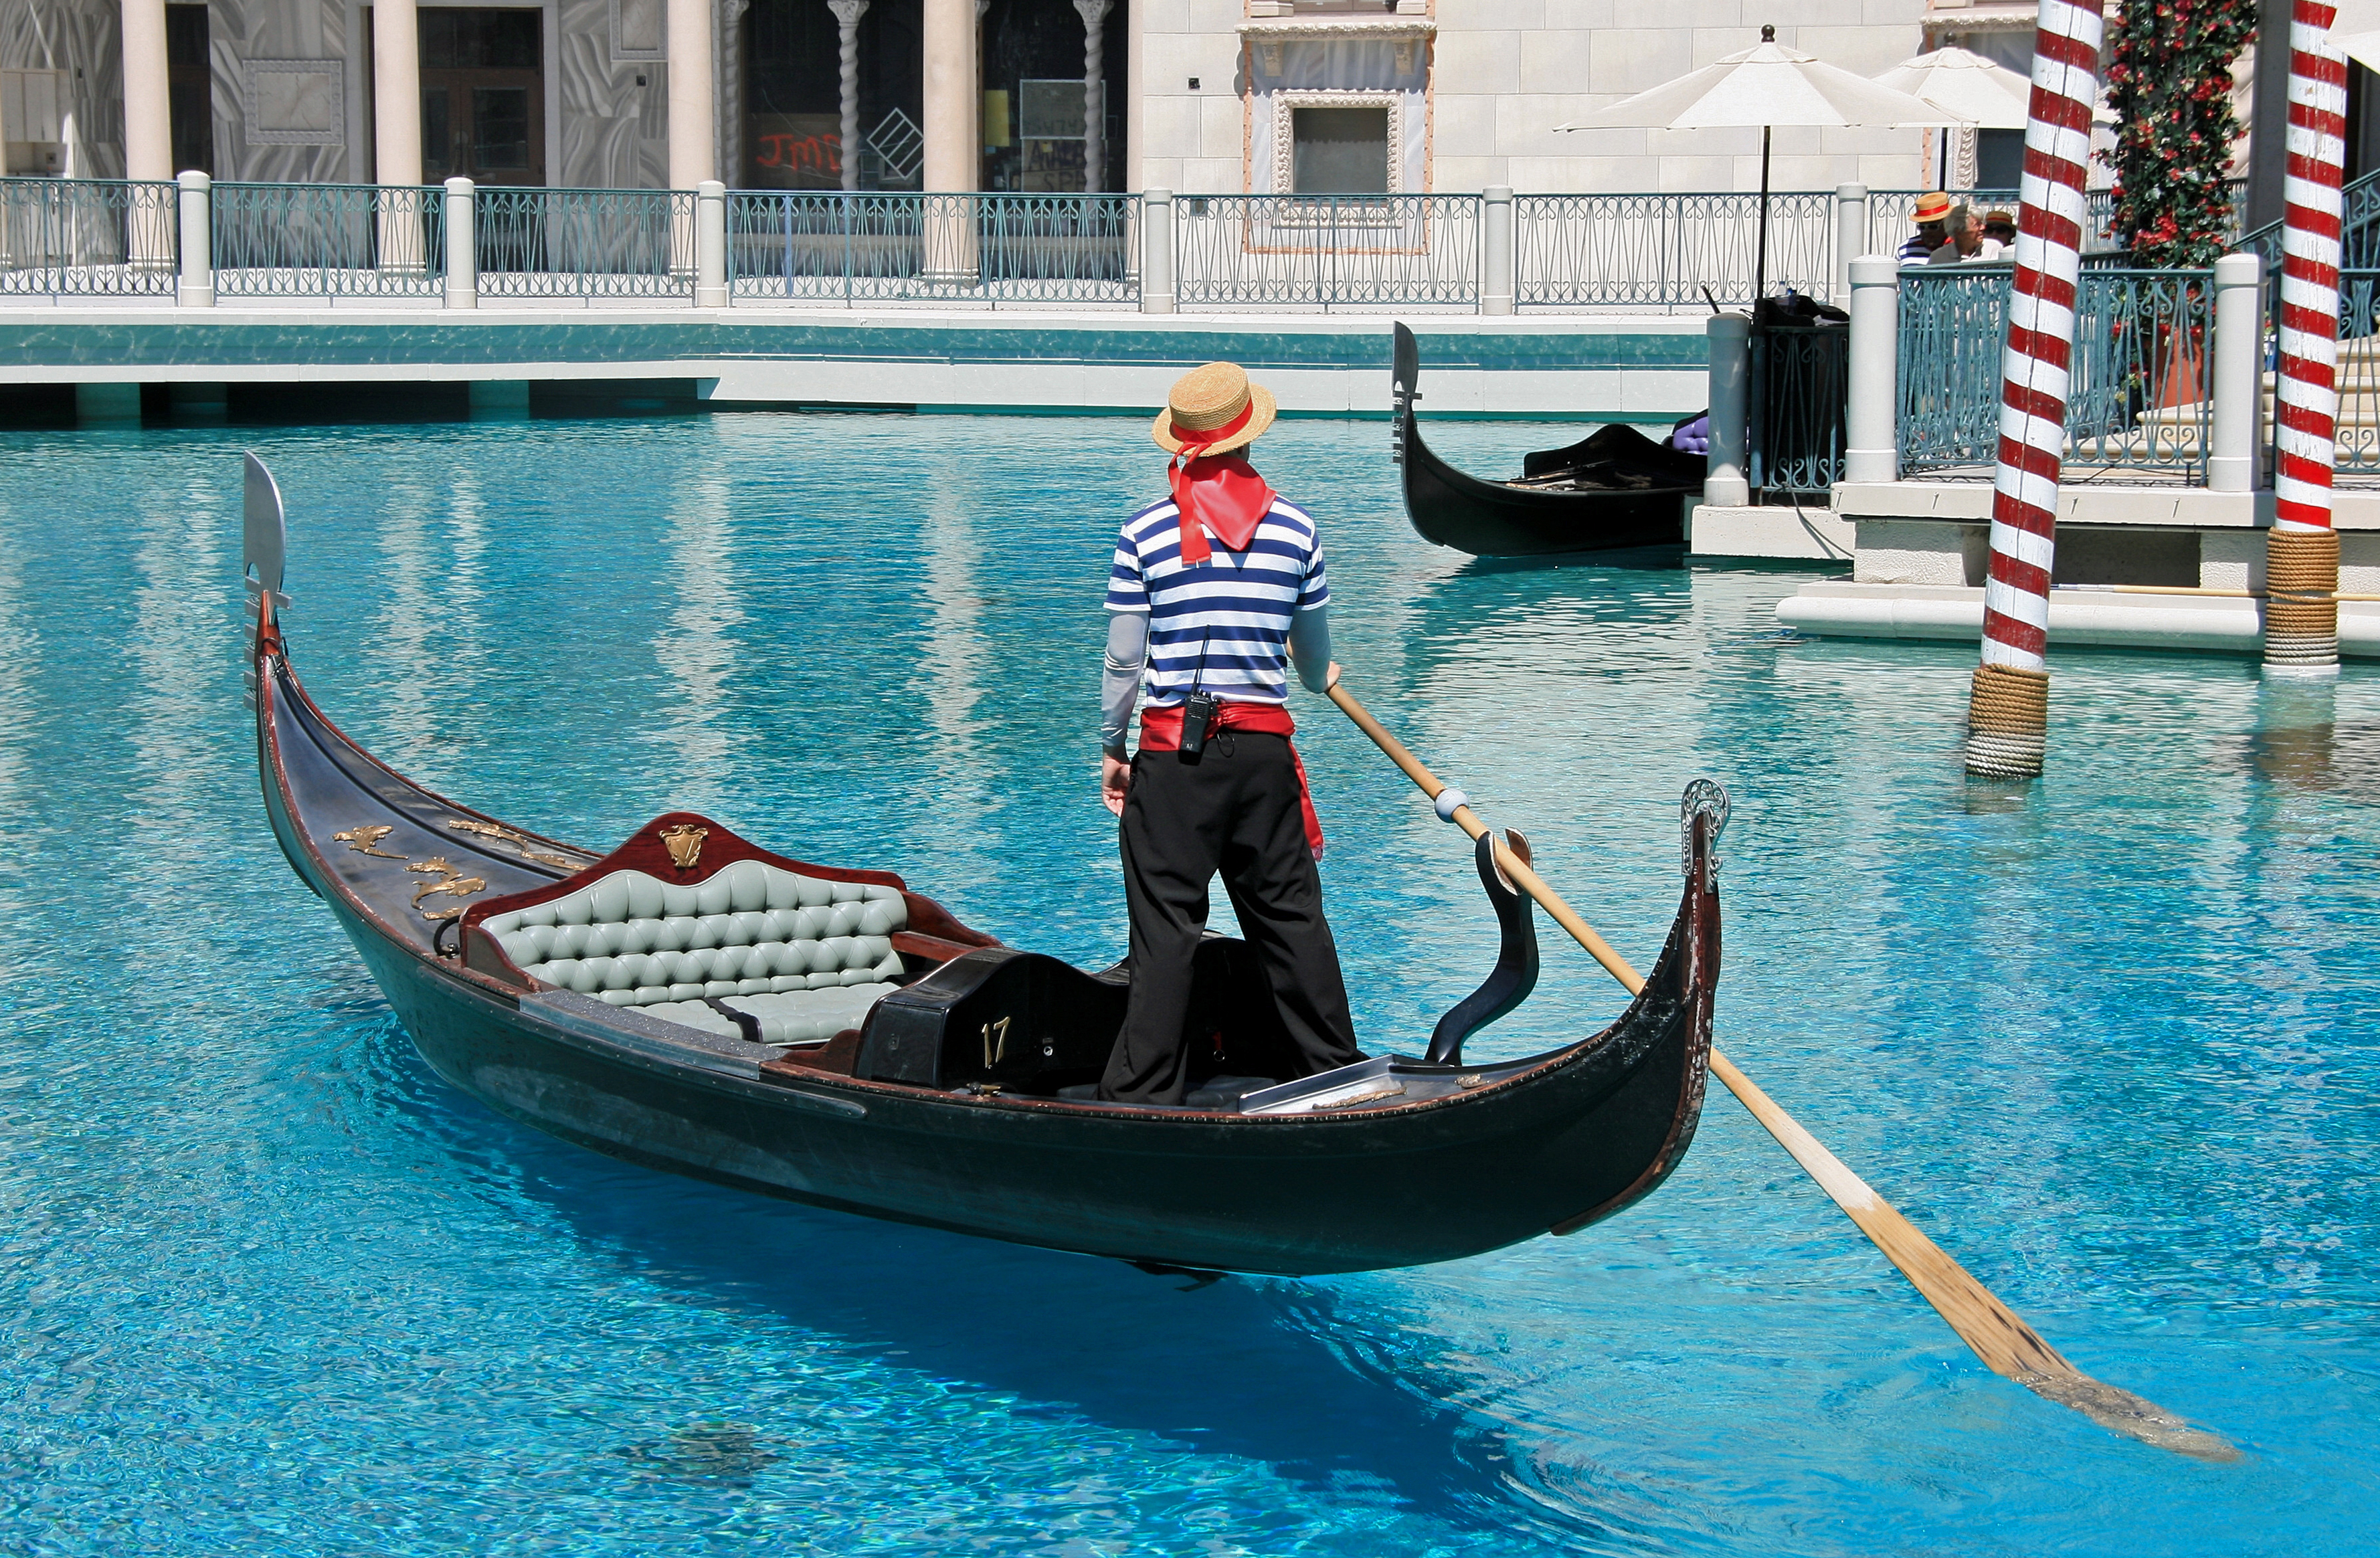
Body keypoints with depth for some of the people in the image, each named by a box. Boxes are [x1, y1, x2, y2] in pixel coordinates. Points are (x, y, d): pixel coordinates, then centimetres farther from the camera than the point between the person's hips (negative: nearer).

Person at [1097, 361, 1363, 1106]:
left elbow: (1123, 659, -2)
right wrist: (1319, 680, 37)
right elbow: (1315, 654, 13)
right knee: (1290, 913, 12)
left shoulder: (1145, 533, -4)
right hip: (1264, 746, 2)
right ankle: (1336, 1069, 20)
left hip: (1173, 751, -2)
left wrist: (1112, 749, 11)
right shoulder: (1294, 527, 2)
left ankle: (1147, 1088, 2)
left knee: (1166, 924, 1)